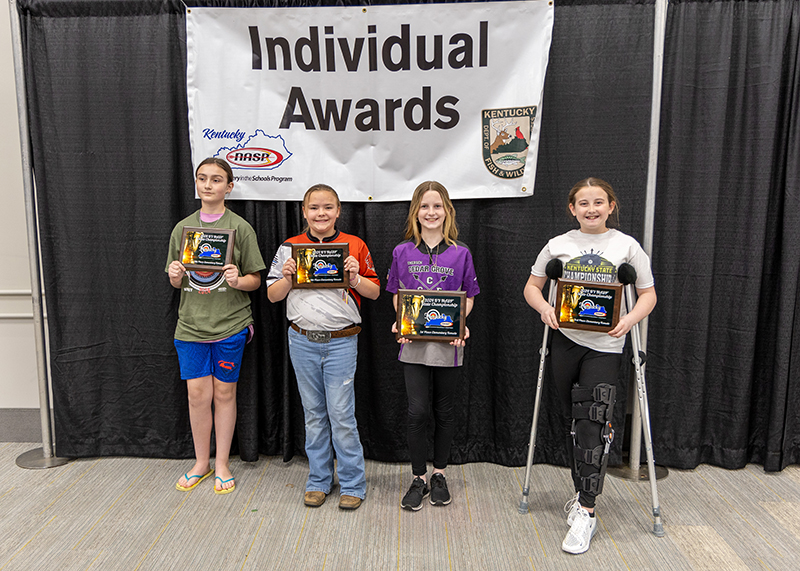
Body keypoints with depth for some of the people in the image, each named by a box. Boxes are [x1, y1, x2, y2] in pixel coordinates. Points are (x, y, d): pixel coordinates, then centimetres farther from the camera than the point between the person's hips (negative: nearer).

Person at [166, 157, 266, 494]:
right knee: (197, 393, 5)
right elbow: (176, 283, 13)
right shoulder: (182, 228, 8)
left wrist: (239, 281, -20)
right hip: (191, 324, 3)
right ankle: (201, 462, 25)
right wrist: (175, 275, -9)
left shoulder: (240, 228, -2)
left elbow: (255, 280, 0)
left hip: (230, 324, -2)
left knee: (224, 393, 6)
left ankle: (222, 464, 22)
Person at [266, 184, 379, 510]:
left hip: (341, 341, -2)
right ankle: (318, 481, 27)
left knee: (342, 415, 0)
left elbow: (374, 292, 4)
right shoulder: (289, 248, 4)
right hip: (302, 341, 3)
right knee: (314, 415, 13)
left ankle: (352, 485, 15)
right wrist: (287, 278, -12)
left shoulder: (354, 246, -1)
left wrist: (356, 278, -15)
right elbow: (272, 296, 7)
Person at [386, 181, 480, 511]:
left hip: (448, 343, 0)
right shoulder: (403, 252, 3)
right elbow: (396, 295, 9)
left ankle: (439, 475, 29)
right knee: (417, 411, -1)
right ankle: (419, 479, 16)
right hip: (413, 341, 0)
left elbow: (469, 298, 6)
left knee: (444, 411, 11)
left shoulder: (460, 253, 1)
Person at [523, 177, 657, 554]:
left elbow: (648, 294, 5)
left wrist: (629, 320, -15)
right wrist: (544, 308, -10)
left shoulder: (627, 246, 1)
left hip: (605, 346, -2)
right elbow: (532, 286, 12)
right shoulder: (558, 245, 6)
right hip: (565, 341, 3)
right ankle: (582, 495, 30)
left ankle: (585, 512, -2)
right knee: (573, 422, 12)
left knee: (594, 423, -10)